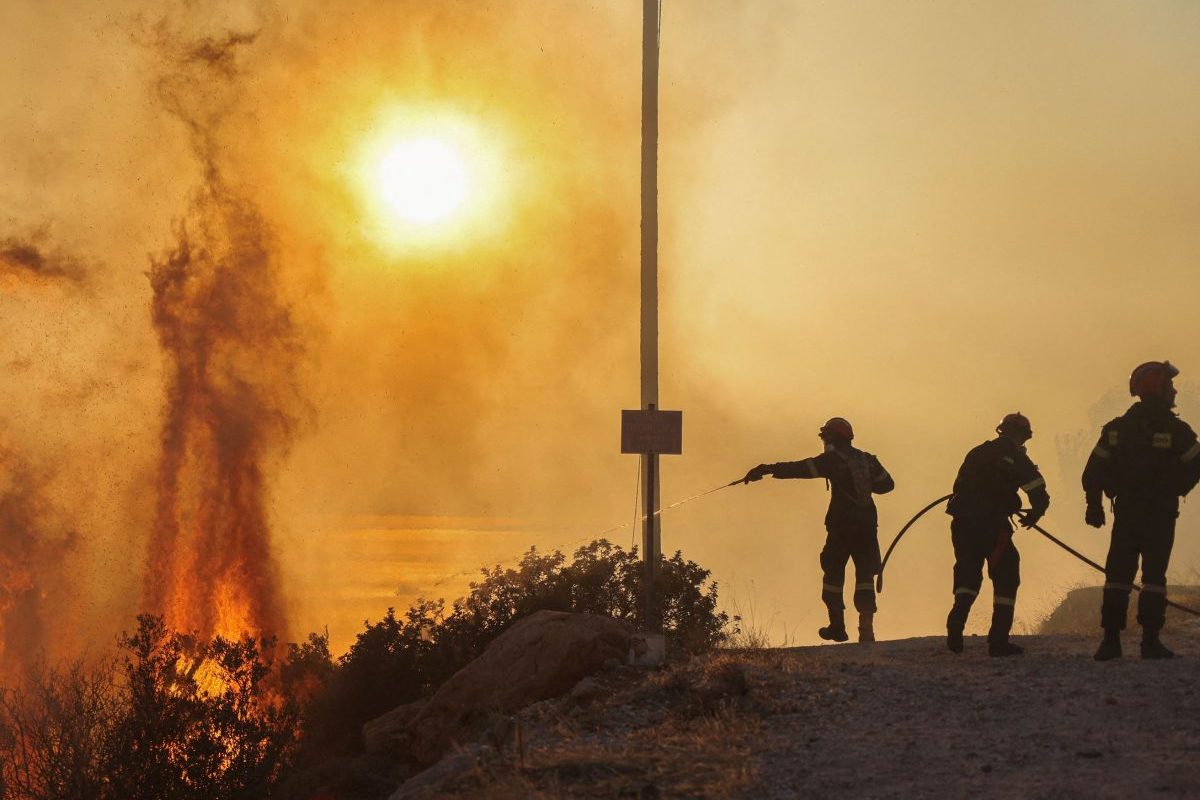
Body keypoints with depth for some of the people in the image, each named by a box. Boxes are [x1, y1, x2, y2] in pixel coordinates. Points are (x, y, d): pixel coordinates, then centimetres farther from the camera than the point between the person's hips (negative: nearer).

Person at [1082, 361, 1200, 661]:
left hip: (1126, 513, 3)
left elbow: (1094, 470, 2)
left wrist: (1094, 505, 9)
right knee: (1154, 574, -1)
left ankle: (1111, 639, -1)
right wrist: (1174, 491, 9)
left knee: (1118, 574, 5)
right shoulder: (1174, 428, -8)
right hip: (1160, 513, -3)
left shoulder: (1118, 428, 4)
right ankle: (1150, 640, -7)